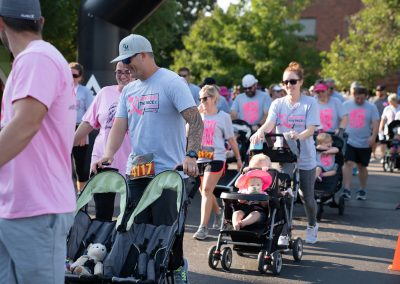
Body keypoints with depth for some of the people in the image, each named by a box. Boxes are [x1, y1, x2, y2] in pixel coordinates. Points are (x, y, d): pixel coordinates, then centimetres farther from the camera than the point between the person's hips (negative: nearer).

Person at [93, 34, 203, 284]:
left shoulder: (172, 82, -7)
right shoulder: (129, 90, 15)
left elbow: (196, 121, -14)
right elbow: (120, 124, 11)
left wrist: (191, 155, -26)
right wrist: (109, 154, -6)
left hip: (168, 171, -7)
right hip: (136, 171, 7)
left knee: (167, 226, -3)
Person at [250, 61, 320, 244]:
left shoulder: (310, 103, -3)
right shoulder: (278, 104, 5)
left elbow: (311, 129, -13)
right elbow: (270, 123, -12)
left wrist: (298, 136, -35)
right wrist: (260, 132, -36)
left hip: (305, 157, -1)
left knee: (306, 196, 9)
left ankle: (312, 226, 36)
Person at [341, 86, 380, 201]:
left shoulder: (371, 107, 1)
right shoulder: (346, 105, 4)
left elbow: (376, 122, -5)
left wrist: (373, 136, -19)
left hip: (364, 143, 0)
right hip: (348, 141, 0)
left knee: (362, 167, 11)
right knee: (348, 163, -14)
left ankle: (362, 190, 25)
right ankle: (346, 190, -16)